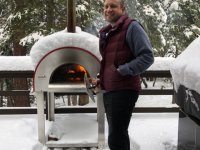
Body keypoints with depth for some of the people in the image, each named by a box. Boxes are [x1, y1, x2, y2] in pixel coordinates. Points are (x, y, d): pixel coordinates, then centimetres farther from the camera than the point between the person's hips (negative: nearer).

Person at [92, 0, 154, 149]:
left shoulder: (131, 27, -9)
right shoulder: (107, 32, 17)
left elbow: (147, 57, -17)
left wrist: (122, 71, -19)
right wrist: (101, 80, 14)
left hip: (124, 90, -9)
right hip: (109, 90, 9)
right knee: (119, 134, 20)